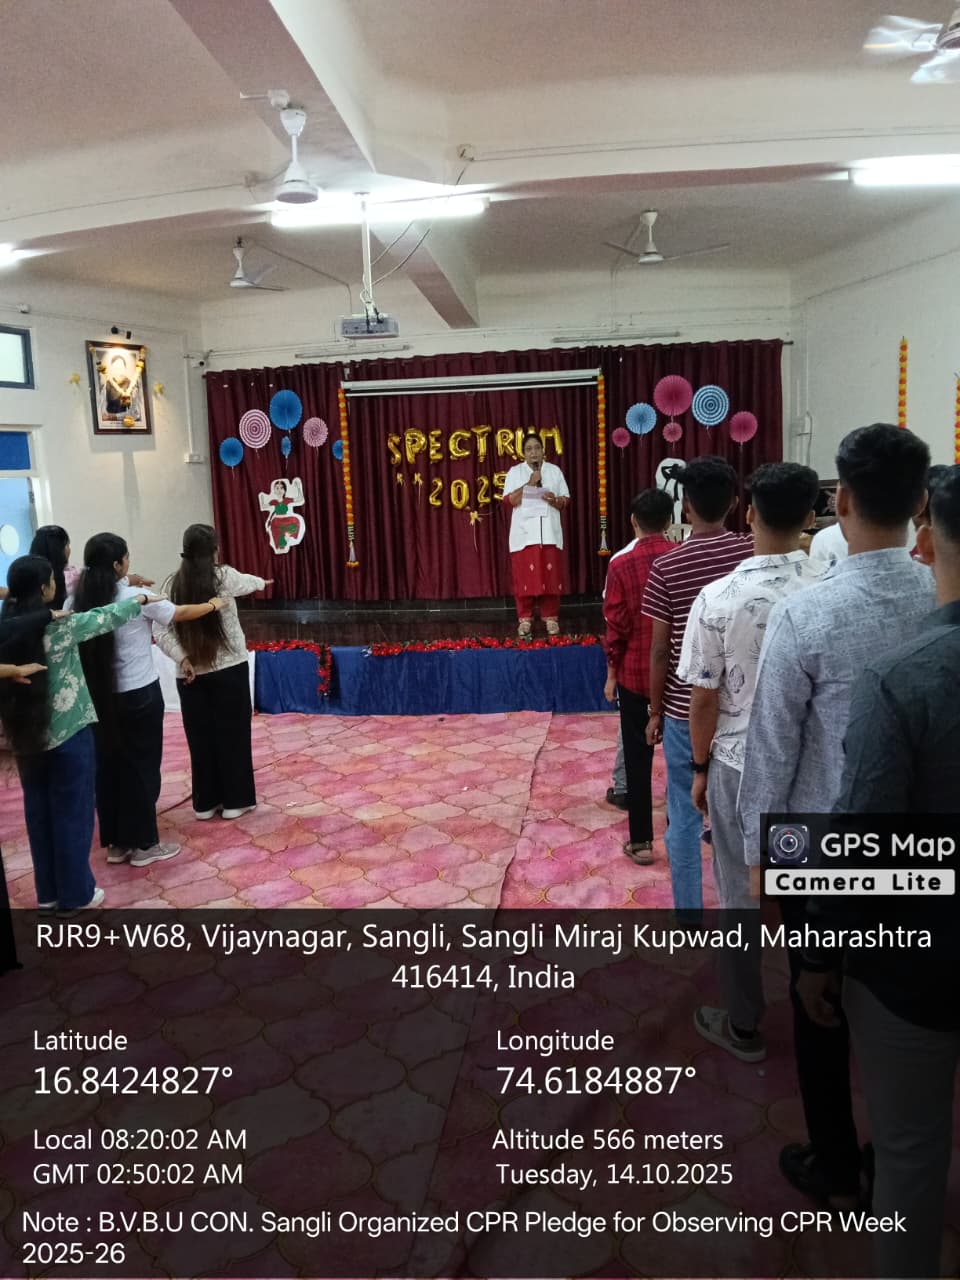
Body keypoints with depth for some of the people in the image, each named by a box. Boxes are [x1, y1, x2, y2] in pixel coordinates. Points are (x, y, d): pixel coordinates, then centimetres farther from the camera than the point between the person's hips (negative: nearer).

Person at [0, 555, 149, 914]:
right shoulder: (59, 626, -18)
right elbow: (107, 616, -5)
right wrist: (142, 599, 11)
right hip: (68, 733, -6)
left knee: (39, 811, 15)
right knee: (73, 812, 6)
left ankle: (48, 891, 27)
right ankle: (75, 894, 16)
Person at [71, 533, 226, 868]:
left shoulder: (77, 602, -2)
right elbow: (180, 614, 0)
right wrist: (213, 605, 17)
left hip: (98, 697, 5)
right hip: (139, 695, -5)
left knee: (108, 765, 13)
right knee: (141, 766, 5)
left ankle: (116, 843, 24)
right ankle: (143, 845, 14)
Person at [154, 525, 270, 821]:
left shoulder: (174, 585, 0)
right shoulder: (224, 576, -6)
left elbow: (160, 630, -7)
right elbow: (247, 583, 16)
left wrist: (181, 657, -6)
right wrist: (262, 582, 36)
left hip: (191, 673, 3)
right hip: (230, 669, -3)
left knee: (200, 738, 10)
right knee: (232, 735, 7)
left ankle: (205, 803, 20)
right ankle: (235, 800, 15)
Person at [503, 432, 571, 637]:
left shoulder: (554, 471, 10)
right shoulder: (515, 472, 6)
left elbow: (566, 501, 8)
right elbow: (509, 499, -5)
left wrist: (554, 500, -14)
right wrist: (530, 484, -13)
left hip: (549, 533, 1)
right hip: (524, 533, -1)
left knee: (551, 576, 0)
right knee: (525, 576, -3)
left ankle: (551, 618, 8)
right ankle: (525, 619, 5)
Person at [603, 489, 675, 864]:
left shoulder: (622, 565, -11)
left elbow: (617, 628, -10)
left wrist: (611, 674, 2)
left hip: (635, 673, -2)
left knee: (638, 759, 7)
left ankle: (641, 842, 12)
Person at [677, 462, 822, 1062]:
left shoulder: (719, 599, -17)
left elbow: (705, 700, -11)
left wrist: (701, 768, 4)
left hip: (741, 765, -3)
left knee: (744, 896, 11)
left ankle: (744, 1027, 26)